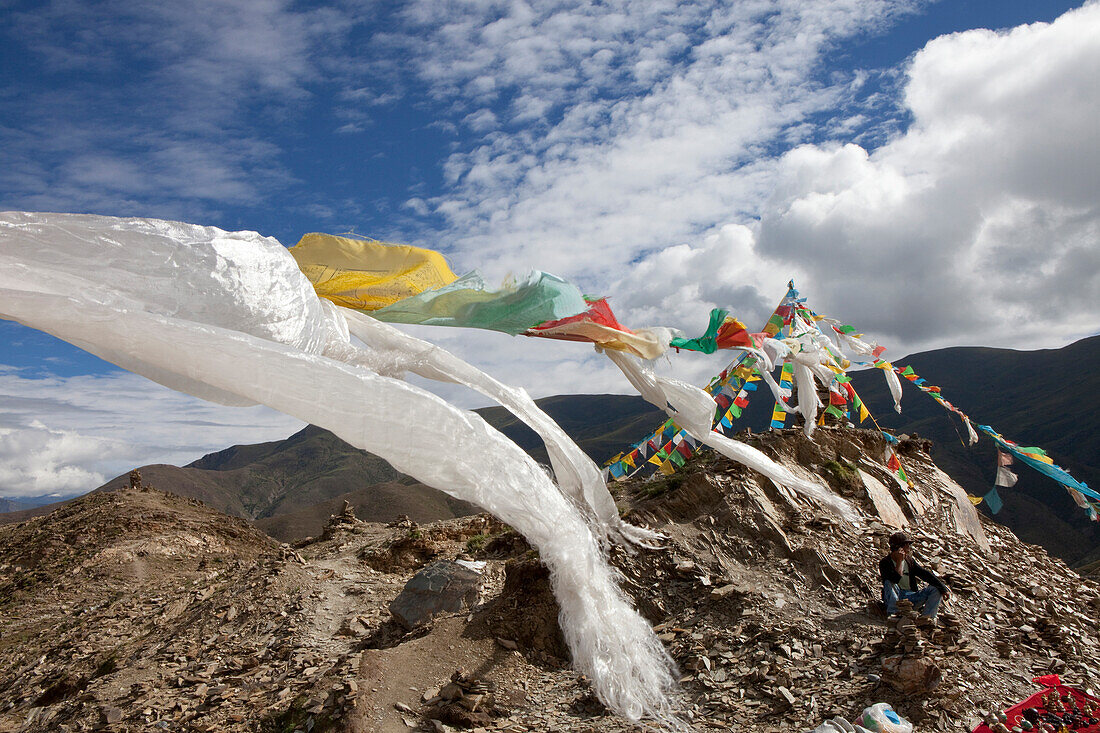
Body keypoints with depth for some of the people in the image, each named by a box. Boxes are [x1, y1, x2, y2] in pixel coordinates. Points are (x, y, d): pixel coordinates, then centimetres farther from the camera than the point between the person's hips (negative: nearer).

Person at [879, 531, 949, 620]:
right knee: (889, 583, -32)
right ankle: (893, 613, -39)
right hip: (895, 598, -5)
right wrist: (900, 561, -20)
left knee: (936, 589, -9)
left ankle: (926, 617, -24)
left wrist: (943, 588, -6)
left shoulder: (910, 561, 10)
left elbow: (925, 574, 4)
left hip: (911, 596, 5)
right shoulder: (884, 563, -8)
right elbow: (896, 579, -24)